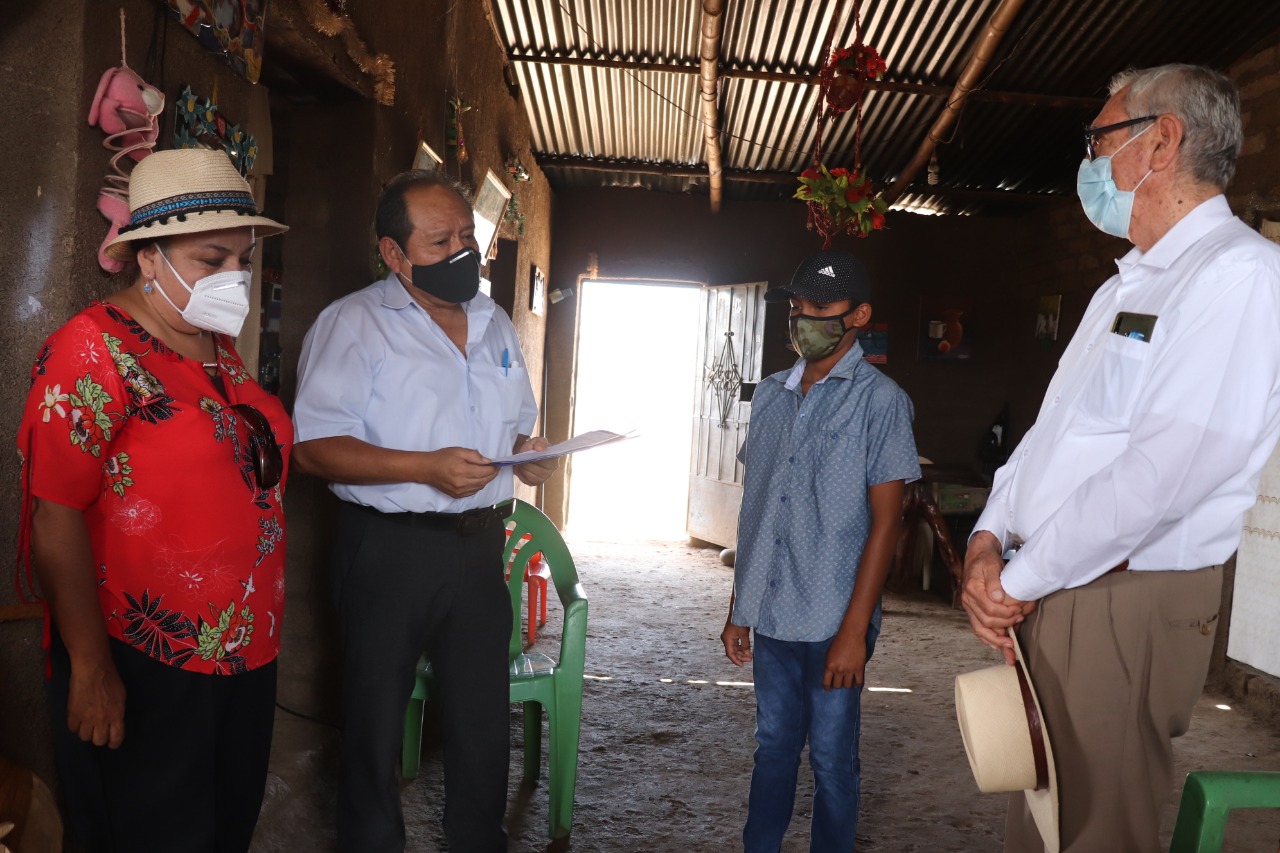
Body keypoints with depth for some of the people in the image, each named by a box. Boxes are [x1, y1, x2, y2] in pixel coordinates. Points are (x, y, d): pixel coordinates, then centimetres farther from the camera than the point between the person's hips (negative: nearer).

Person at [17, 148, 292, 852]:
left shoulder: (220, 350, 8)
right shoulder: (93, 351, -15)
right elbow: (54, 517, -17)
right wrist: (90, 668, -16)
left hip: (245, 654, 7)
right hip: (144, 673, -7)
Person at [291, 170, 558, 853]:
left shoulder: (496, 324, 13)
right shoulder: (352, 323, -6)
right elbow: (312, 447, -14)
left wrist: (529, 454, -2)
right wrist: (425, 467, -23)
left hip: (480, 543, 5)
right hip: (389, 547, -5)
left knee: (484, 717, 15)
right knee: (376, 724, 9)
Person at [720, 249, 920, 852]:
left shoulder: (879, 400, -5)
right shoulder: (771, 395, 10)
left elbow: (885, 521, -9)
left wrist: (854, 630, -13)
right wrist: (738, 610, 13)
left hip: (832, 623, -5)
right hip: (771, 617, 5)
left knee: (832, 760, 8)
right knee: (773, 747, 16)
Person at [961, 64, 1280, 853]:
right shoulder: (1126, 287, 18)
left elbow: (1169, 468, -23)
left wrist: (1020, 580, -15)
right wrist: (989, 539, 0)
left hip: (1124, 607, -8)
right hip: (1045, 596, 8)